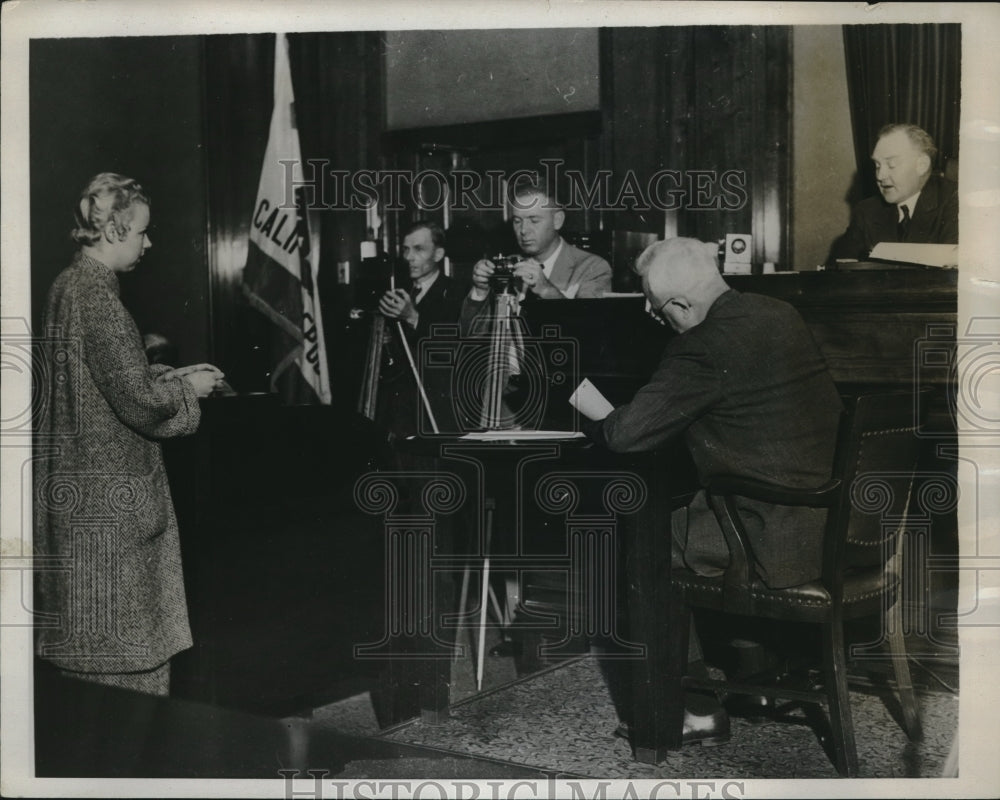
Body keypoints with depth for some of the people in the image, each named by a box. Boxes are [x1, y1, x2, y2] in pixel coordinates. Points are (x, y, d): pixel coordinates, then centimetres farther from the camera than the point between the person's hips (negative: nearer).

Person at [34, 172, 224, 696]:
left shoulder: (68, 286, 10)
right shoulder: (97, 298, -19)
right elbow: (138, 401, -21)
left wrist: (171, 375, 14)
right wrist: (188, 389, -4)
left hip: (77, 487, 10)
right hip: (110, 497, -10)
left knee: (89, 636, 17)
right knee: (117, 636, 1)